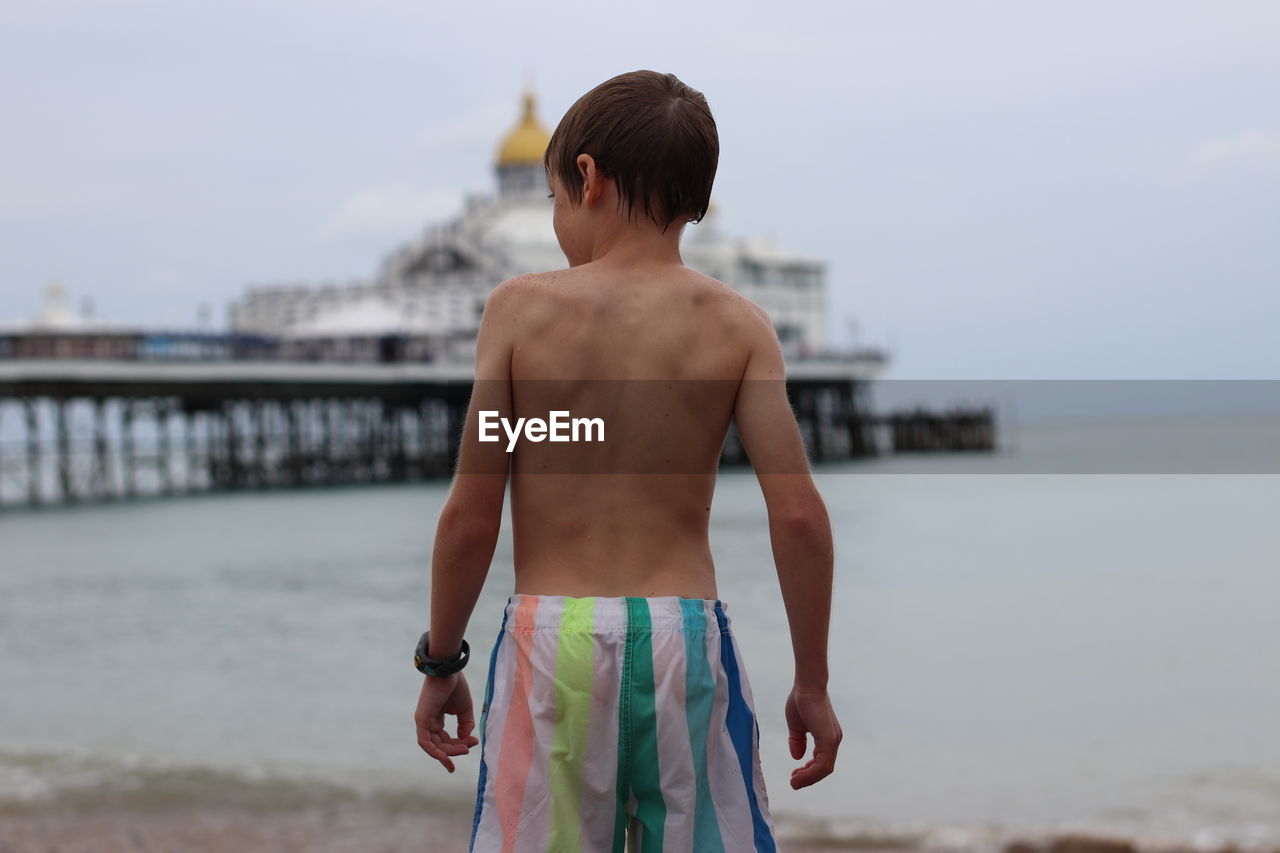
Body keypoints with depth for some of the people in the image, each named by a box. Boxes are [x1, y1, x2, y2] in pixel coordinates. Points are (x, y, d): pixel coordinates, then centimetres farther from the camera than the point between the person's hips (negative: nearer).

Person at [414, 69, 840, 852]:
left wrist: (440, 664, 9)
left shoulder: (522, 308, -2)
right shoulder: (735, 324, 1)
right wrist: (813, 683, 5)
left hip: (551, 639, -1)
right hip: (684, 634, 1)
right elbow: (799, 515, -5)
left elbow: (470, 516, -3)